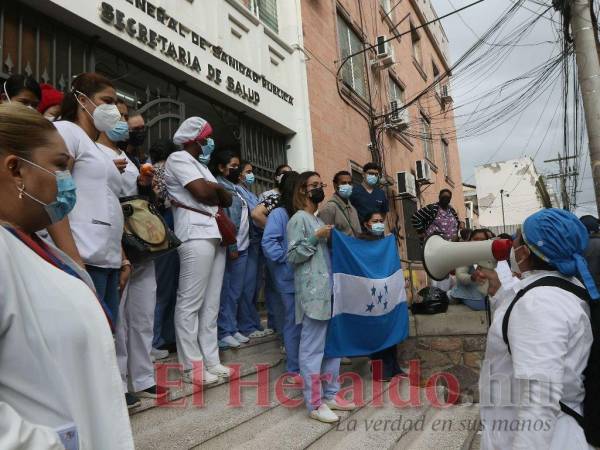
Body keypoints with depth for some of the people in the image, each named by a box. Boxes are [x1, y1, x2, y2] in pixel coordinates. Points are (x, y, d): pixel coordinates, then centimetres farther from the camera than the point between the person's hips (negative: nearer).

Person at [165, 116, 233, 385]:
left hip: (214, 235, 9)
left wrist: (213, 189, -1)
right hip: (196, 235, -9)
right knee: (190, 303, -5)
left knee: (211, 303, 9)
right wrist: (218, 188, 8)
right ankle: (192, 367, 1)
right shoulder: (178, 158, 1)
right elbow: (202, 192, -14)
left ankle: (210, 361, 15)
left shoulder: (200, 165, 27)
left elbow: (227, 200, 19)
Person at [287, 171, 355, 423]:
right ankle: (315, 404, 5)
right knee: (312, 348, -3)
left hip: (328, 290, 9)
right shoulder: (299, 219, -6)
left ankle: (330, 396, 23)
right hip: (312, 292, -9)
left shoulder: (318, 219, 20)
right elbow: (292, 256, -13)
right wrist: (315, 238, -17)